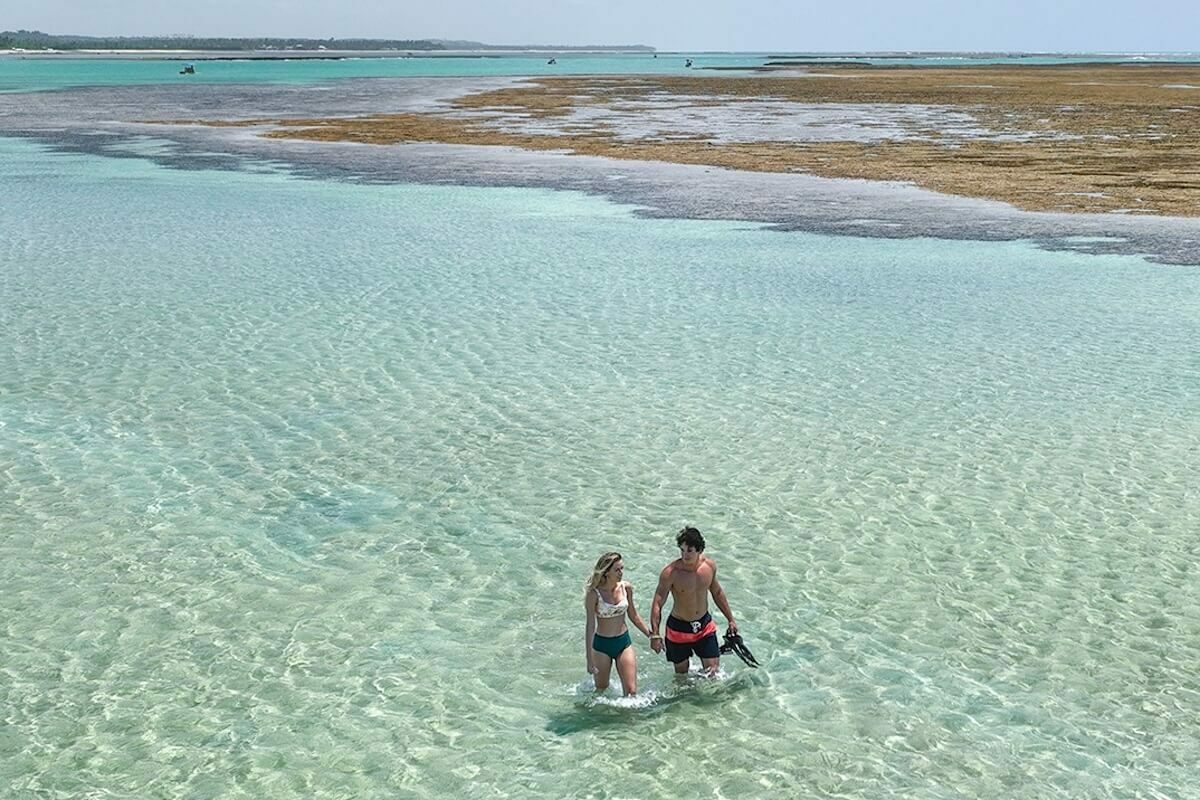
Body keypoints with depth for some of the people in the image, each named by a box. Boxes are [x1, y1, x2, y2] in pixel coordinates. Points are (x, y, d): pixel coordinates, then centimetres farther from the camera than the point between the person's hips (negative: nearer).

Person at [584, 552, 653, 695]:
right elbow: (590, 626, -14)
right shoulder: (594, 593, -17)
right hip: (601, 645, -3)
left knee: (631, 692, -3)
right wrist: (589, 659, -15)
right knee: (601, 691, 13)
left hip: (623, 642, 3)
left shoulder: (626, 588, -5)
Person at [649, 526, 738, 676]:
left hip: (704, 625, 3)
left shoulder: (710, 565, -9)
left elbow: (717, 592, 9)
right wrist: (655, 635, -28)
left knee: (713, 670, 3)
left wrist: (731, 619, 15)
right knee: (681, 673, 11)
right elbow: (657, 604, -21)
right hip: (678, 628, -3)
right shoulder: (670, 573, -23)